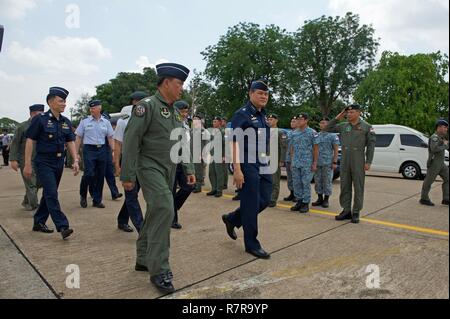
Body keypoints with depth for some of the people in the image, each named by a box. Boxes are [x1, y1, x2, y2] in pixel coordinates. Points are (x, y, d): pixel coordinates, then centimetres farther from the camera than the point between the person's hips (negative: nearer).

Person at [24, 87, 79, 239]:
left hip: (59, 163, 6)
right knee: (52, 194, -11)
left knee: (49, 194, 14)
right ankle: (62, 226, -13)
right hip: (44, 163, -6)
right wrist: (27, 164, -10)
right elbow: (30, 141, -8)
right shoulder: (40, 119, -9)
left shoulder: (66, 122, 8)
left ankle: (39, 222, 28)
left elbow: (70, 142, 9)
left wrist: (75, 161, -2)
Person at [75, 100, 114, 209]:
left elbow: (110, 138, 9)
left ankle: (97, 200, 16)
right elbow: (79, 138, 5)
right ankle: (83, 195, 14)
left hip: (102, 150, 2)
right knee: (89, 174, -12)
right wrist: (76, 153, 0)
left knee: (100, 176, 5)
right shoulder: (85, 122, 4)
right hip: (89, 150, -2)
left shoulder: (106, 122, 9)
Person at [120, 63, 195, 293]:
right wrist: (127, 175, -16)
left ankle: (143, 260, 28)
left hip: (169, 171, 8)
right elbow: (131, 140, -14)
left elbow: (182, 143, 19)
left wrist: (189, 169, 14)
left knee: (156, 213, 13)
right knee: (164, 211, -18)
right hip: (150, 167, -8)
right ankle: (159, 270, -8)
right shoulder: (147, 106, -10)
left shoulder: (175, 112, 14)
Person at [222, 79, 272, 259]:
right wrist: (237, 169, -21)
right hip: (248, 165, -8)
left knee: (265, 200, 12)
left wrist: (268, 164, 18)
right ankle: (252, 244, 13)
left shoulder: (263, 115, 15)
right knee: (251, 204, -1)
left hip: (263, 165, 8)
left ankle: (232, 219, 31)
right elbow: (235, 143, -15)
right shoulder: (242, 114, -9)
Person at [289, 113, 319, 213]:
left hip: (307, 164, -5)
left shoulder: (312, 133, -4)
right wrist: (292, 161, 11)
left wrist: (314, 163, -9)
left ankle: (306, 203, 8)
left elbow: (316, 149, -4)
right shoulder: (294, 133, 10)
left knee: (306, 183, -1)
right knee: (296, 183, 8)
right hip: (295, 164, 5)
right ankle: (299, 201, 19)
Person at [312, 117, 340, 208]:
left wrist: (335, 162, -11)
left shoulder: (332, 135, -2)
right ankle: (320, 199, 18)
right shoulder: (317, 135, 13)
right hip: (317, 163, 5)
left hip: (327, 163, -5)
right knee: (318, 181, 8)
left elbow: (336, 150, -4)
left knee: (327, 181, 0)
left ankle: (326, 200, 10)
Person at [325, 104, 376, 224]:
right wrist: (337, 118, 5)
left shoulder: (367, 127, -1)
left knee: (358, 187, 2)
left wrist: (368, 162, -10)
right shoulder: (343, 126, 9)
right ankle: (346, 211, 16)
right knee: (345, 186, 7)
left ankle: (356, 213, 10)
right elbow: (328, 129, 14)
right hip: (344, 161, 4)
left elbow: (371, 145, -3)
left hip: (358, 161, -4)